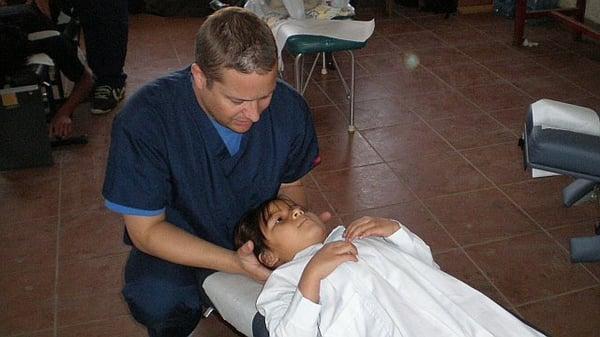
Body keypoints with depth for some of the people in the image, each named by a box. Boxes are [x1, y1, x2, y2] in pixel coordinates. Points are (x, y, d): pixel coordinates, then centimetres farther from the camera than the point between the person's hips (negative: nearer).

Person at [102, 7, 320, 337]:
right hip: (177, 242, -3)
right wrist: (234, 262, -35)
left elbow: (289, 186, 0)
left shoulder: (288, 106, -18)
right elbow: (146, 230, -22)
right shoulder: (143, 119, -29)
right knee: (159, 302, -33)